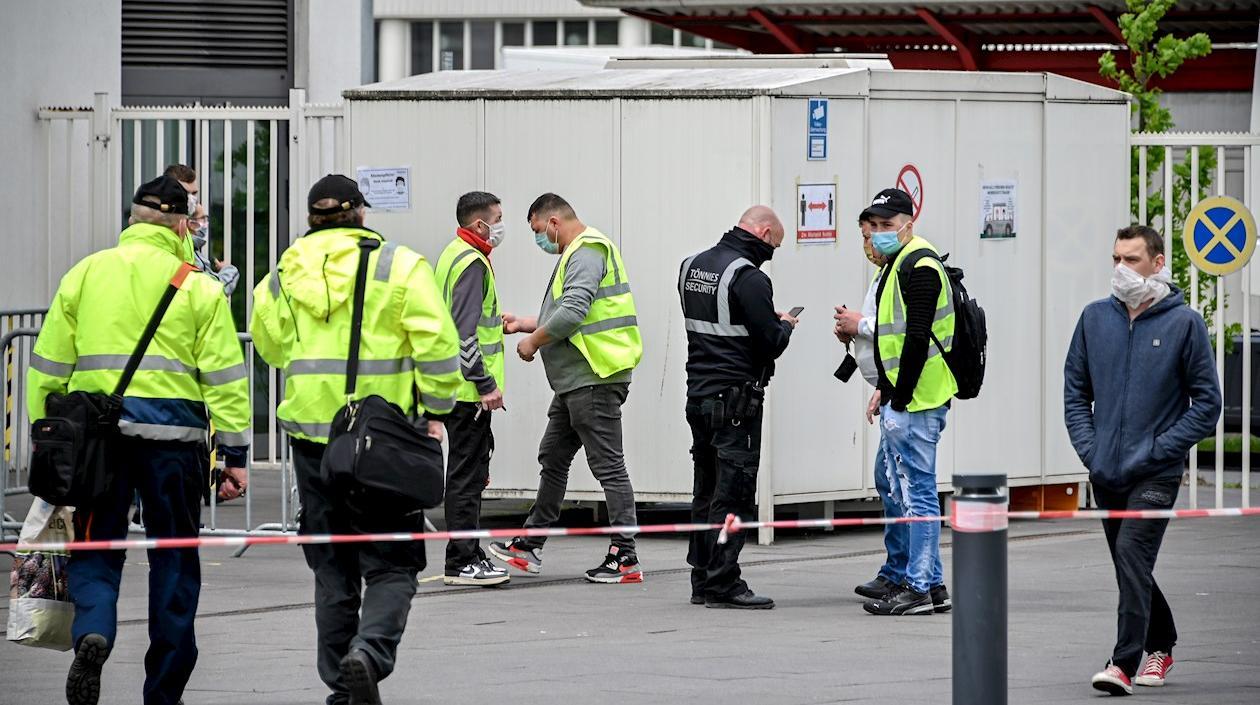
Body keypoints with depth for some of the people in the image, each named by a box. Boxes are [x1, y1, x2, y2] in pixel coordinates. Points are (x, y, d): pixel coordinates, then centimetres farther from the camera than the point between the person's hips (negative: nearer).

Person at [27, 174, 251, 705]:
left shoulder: (83, 275, 8)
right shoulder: (197, 287, 3)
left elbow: (48, 366, 9)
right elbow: (225, 377, -1)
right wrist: (234, 453, 2)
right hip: (172, 432, -1)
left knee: (96, 547, 9)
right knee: (173, 556, 9)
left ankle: (92, 632, -21)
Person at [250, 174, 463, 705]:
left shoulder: (284, 274, 7)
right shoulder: (398, 267, -4)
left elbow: (269, 347, 18)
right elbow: (436, 342, -9)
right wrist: (435, 411, 0)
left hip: (312, 432, 3)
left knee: (332, 567, 13)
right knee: (392, 564, 2)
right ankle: (369, 651, -22)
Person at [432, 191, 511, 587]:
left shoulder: (455, 256, 17)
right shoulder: (472, 264, -15)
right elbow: (465, 332, -22)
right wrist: (486, 384, -21)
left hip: (458, 388, 11)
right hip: (469, 390, -11)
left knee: (468, 471, 15)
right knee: (467, 475, -8)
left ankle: (467, 556, 20)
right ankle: (462, 562, -6)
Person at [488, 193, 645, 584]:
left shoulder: (587, 254, -14)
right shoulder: (579, 253, 20)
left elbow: (573, 313, -25)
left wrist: (533, 342, -12)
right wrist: (527, 324, 23)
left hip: (594, 379, -11)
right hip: (576, 381, 11)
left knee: (608, 465, -9)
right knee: (553, 459, 17)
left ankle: (625, 558, -9)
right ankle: (530, 547, 26)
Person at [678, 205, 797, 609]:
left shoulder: (692, 266, 12)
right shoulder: (748, 277, -16)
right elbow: (771, 343, -17)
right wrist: (785, 325, 6)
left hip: (697, 394, 8)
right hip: (735, 400, -8)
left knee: (706, 491, 14)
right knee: (733, 493, -5)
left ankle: (702, 580, 17)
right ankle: (723, 584, -6)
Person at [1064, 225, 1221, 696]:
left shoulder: (1183, 323, -5)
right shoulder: (1095, 318, 6)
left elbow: (1206, 402, -4)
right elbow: (1075, 390, 13)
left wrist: (1157, 450, -12)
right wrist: (1089, 449, -1)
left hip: (1156, 475, -5)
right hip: (1105, 474, 5)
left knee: (1133, 558, -17)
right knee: (1130, 568, 14)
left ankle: (1125, 663, -19)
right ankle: (1160, 646, 32)